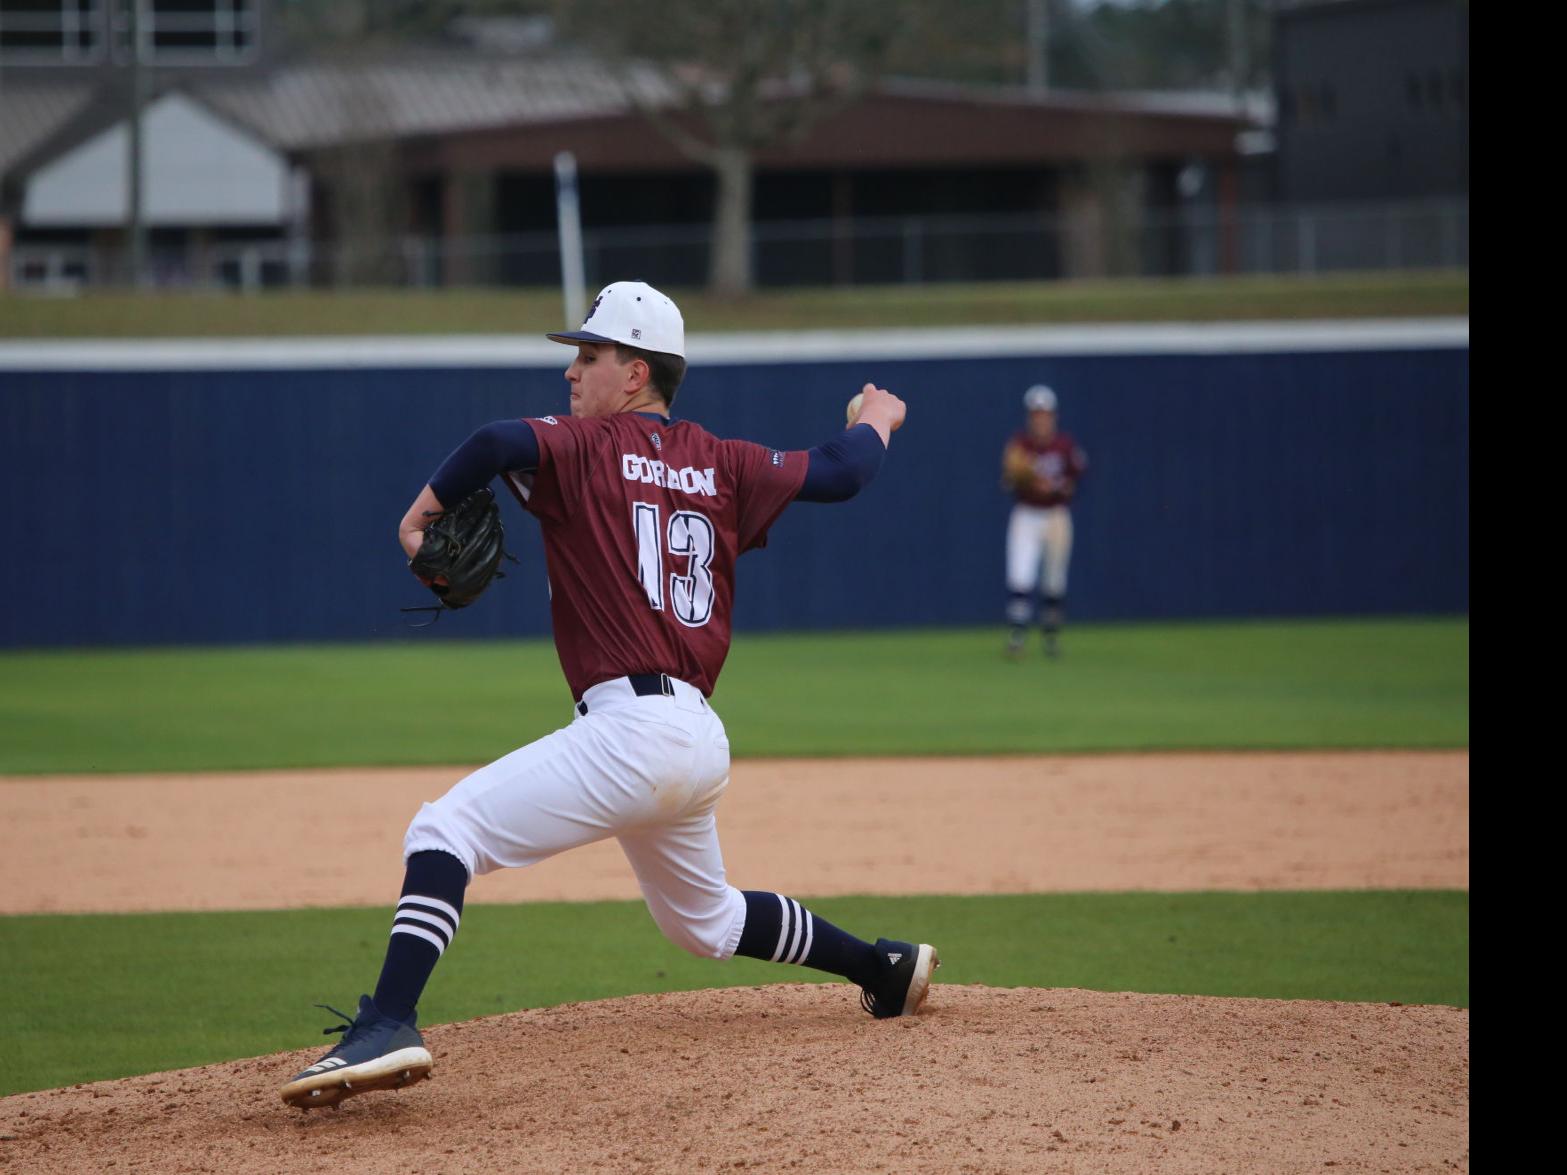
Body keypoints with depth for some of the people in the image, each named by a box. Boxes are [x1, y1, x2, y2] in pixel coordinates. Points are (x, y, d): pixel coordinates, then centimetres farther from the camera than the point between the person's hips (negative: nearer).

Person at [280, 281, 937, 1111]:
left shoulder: (589, 449, -2)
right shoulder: (720, 466, 15)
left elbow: (500, 444, -22)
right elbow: (837, 474, 25)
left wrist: (424, 510, -7)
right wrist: (877, 419, 46)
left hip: (631, 726, -8)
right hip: (700, 738, 8)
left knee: (443, 831, -16)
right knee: (706, 922, 31)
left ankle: (388, 1026, -35)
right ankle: (885, 968, 39)